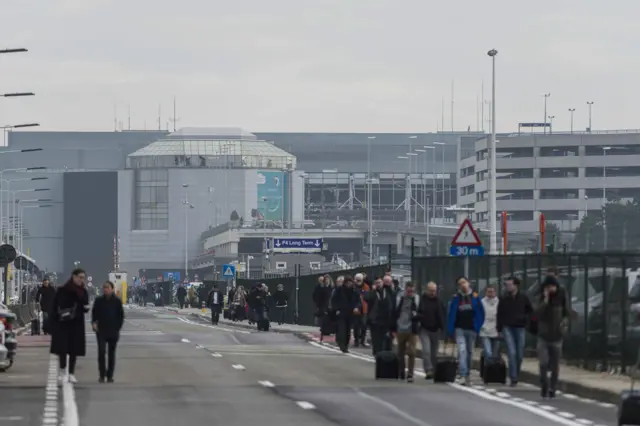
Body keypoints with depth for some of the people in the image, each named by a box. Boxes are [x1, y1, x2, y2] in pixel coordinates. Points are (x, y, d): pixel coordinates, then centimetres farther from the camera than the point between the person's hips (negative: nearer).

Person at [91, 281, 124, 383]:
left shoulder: (117, 301, -1)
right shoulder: (99, 300, 1)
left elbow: (121, 316, 5)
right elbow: (94, 313, 9)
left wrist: (118, 328, 0)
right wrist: (94, 323, -8)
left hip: (113, 331, 0)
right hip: (101, 330, 0)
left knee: (111, 353, 7)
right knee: (101, 351, -11)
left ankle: (110, 375, 15)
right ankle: (102, 375, -4)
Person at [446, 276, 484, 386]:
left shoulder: (475, 297, 0)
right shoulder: (456, 298, 1)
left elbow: (481, 314, 5)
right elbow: (451, 315, 4)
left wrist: (478, 327, -1)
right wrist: (450, 330, -1)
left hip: (471, 329, 1)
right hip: (459, 329, -1)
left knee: (469, 352, 12)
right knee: (462, 350, -15)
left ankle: (467, 374, 27)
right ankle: (464, 376, -21)